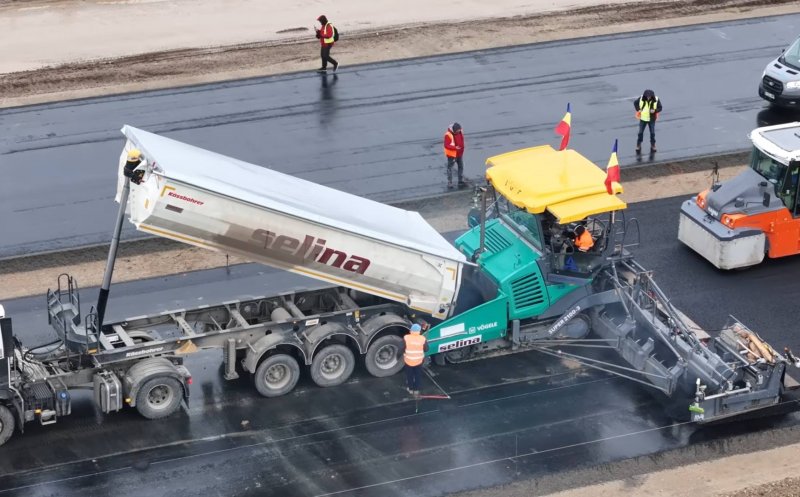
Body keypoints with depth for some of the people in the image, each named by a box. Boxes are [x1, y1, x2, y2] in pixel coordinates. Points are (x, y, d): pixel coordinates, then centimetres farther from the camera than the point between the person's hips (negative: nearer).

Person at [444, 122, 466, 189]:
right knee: (450, 168, 4)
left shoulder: (460, 132, -3)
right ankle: (449, 183, 12)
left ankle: (461, 181, 27)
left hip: (460, 153, 7)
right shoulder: (448, 135, -24)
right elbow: (446, 145, -25)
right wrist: (455, 147, -33)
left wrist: (462, 148, 12)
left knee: (461, 167, 16)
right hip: (452, 154, -7)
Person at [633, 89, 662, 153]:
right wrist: (638, 109, -8)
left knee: (652, 133, 9)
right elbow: (635, 103, 4)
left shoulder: (656, 100, -17)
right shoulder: (641, 98, -15)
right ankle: (638, 145, 21)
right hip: (643, 118, 0)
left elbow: (660, 108, -7)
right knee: (640, 132, 7)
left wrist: (655, 110, -27)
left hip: (652, 119, 0)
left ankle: (653, 145, 25)